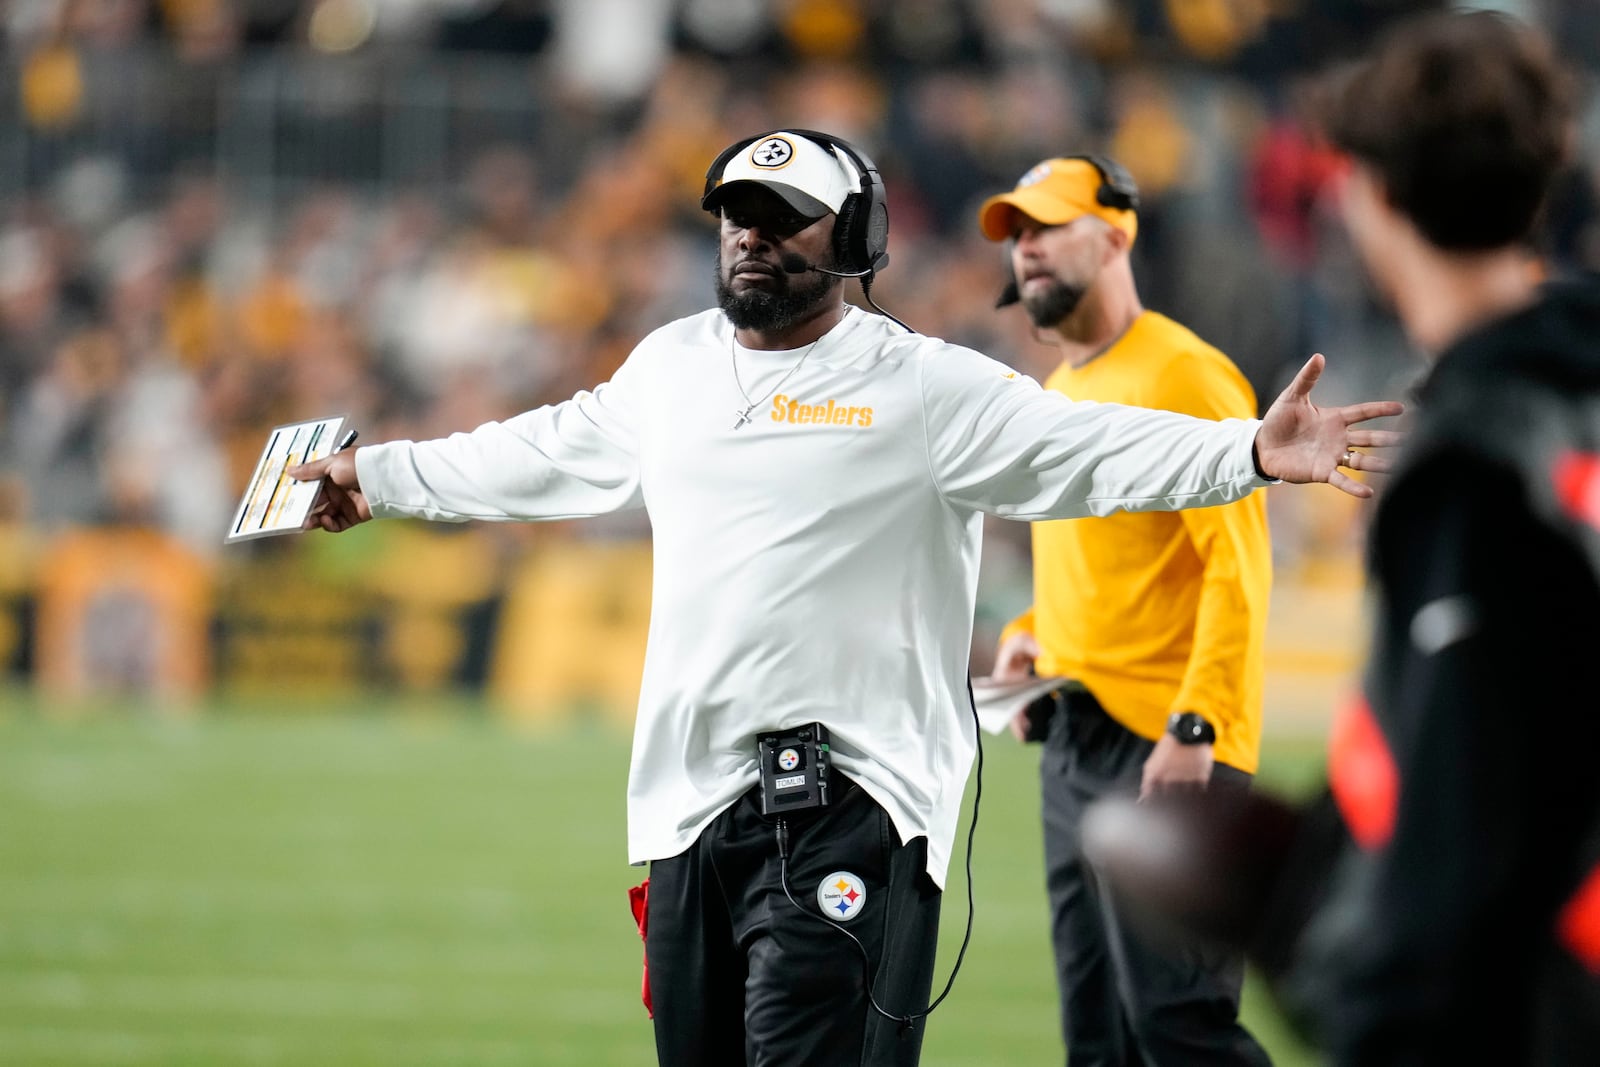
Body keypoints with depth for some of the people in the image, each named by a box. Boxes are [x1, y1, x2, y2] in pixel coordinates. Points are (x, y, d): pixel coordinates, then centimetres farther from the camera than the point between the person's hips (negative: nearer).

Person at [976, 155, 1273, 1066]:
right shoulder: (1058, 393, 19)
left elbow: (1240, 564, -16)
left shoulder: (1182, 376, -9)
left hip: (1165, 750, -9)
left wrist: (1195, 726, -23)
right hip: (1072, 743, 9)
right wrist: (1029, 637, 12)